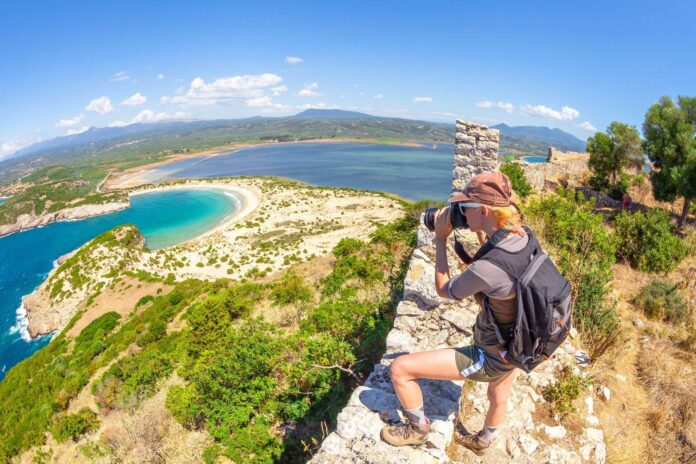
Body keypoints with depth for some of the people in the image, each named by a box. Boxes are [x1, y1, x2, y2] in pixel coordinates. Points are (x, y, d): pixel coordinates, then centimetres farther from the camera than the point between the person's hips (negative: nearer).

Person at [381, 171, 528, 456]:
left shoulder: (486, 269, -37)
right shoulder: (523, 236, -14)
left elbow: (444, 290, -16)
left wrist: (440, 239, -12)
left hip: (491, 358, -8)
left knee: (400, 368, -4)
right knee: (498, 399, 35)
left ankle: (418, 429, 24)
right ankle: (483, 441, 67)